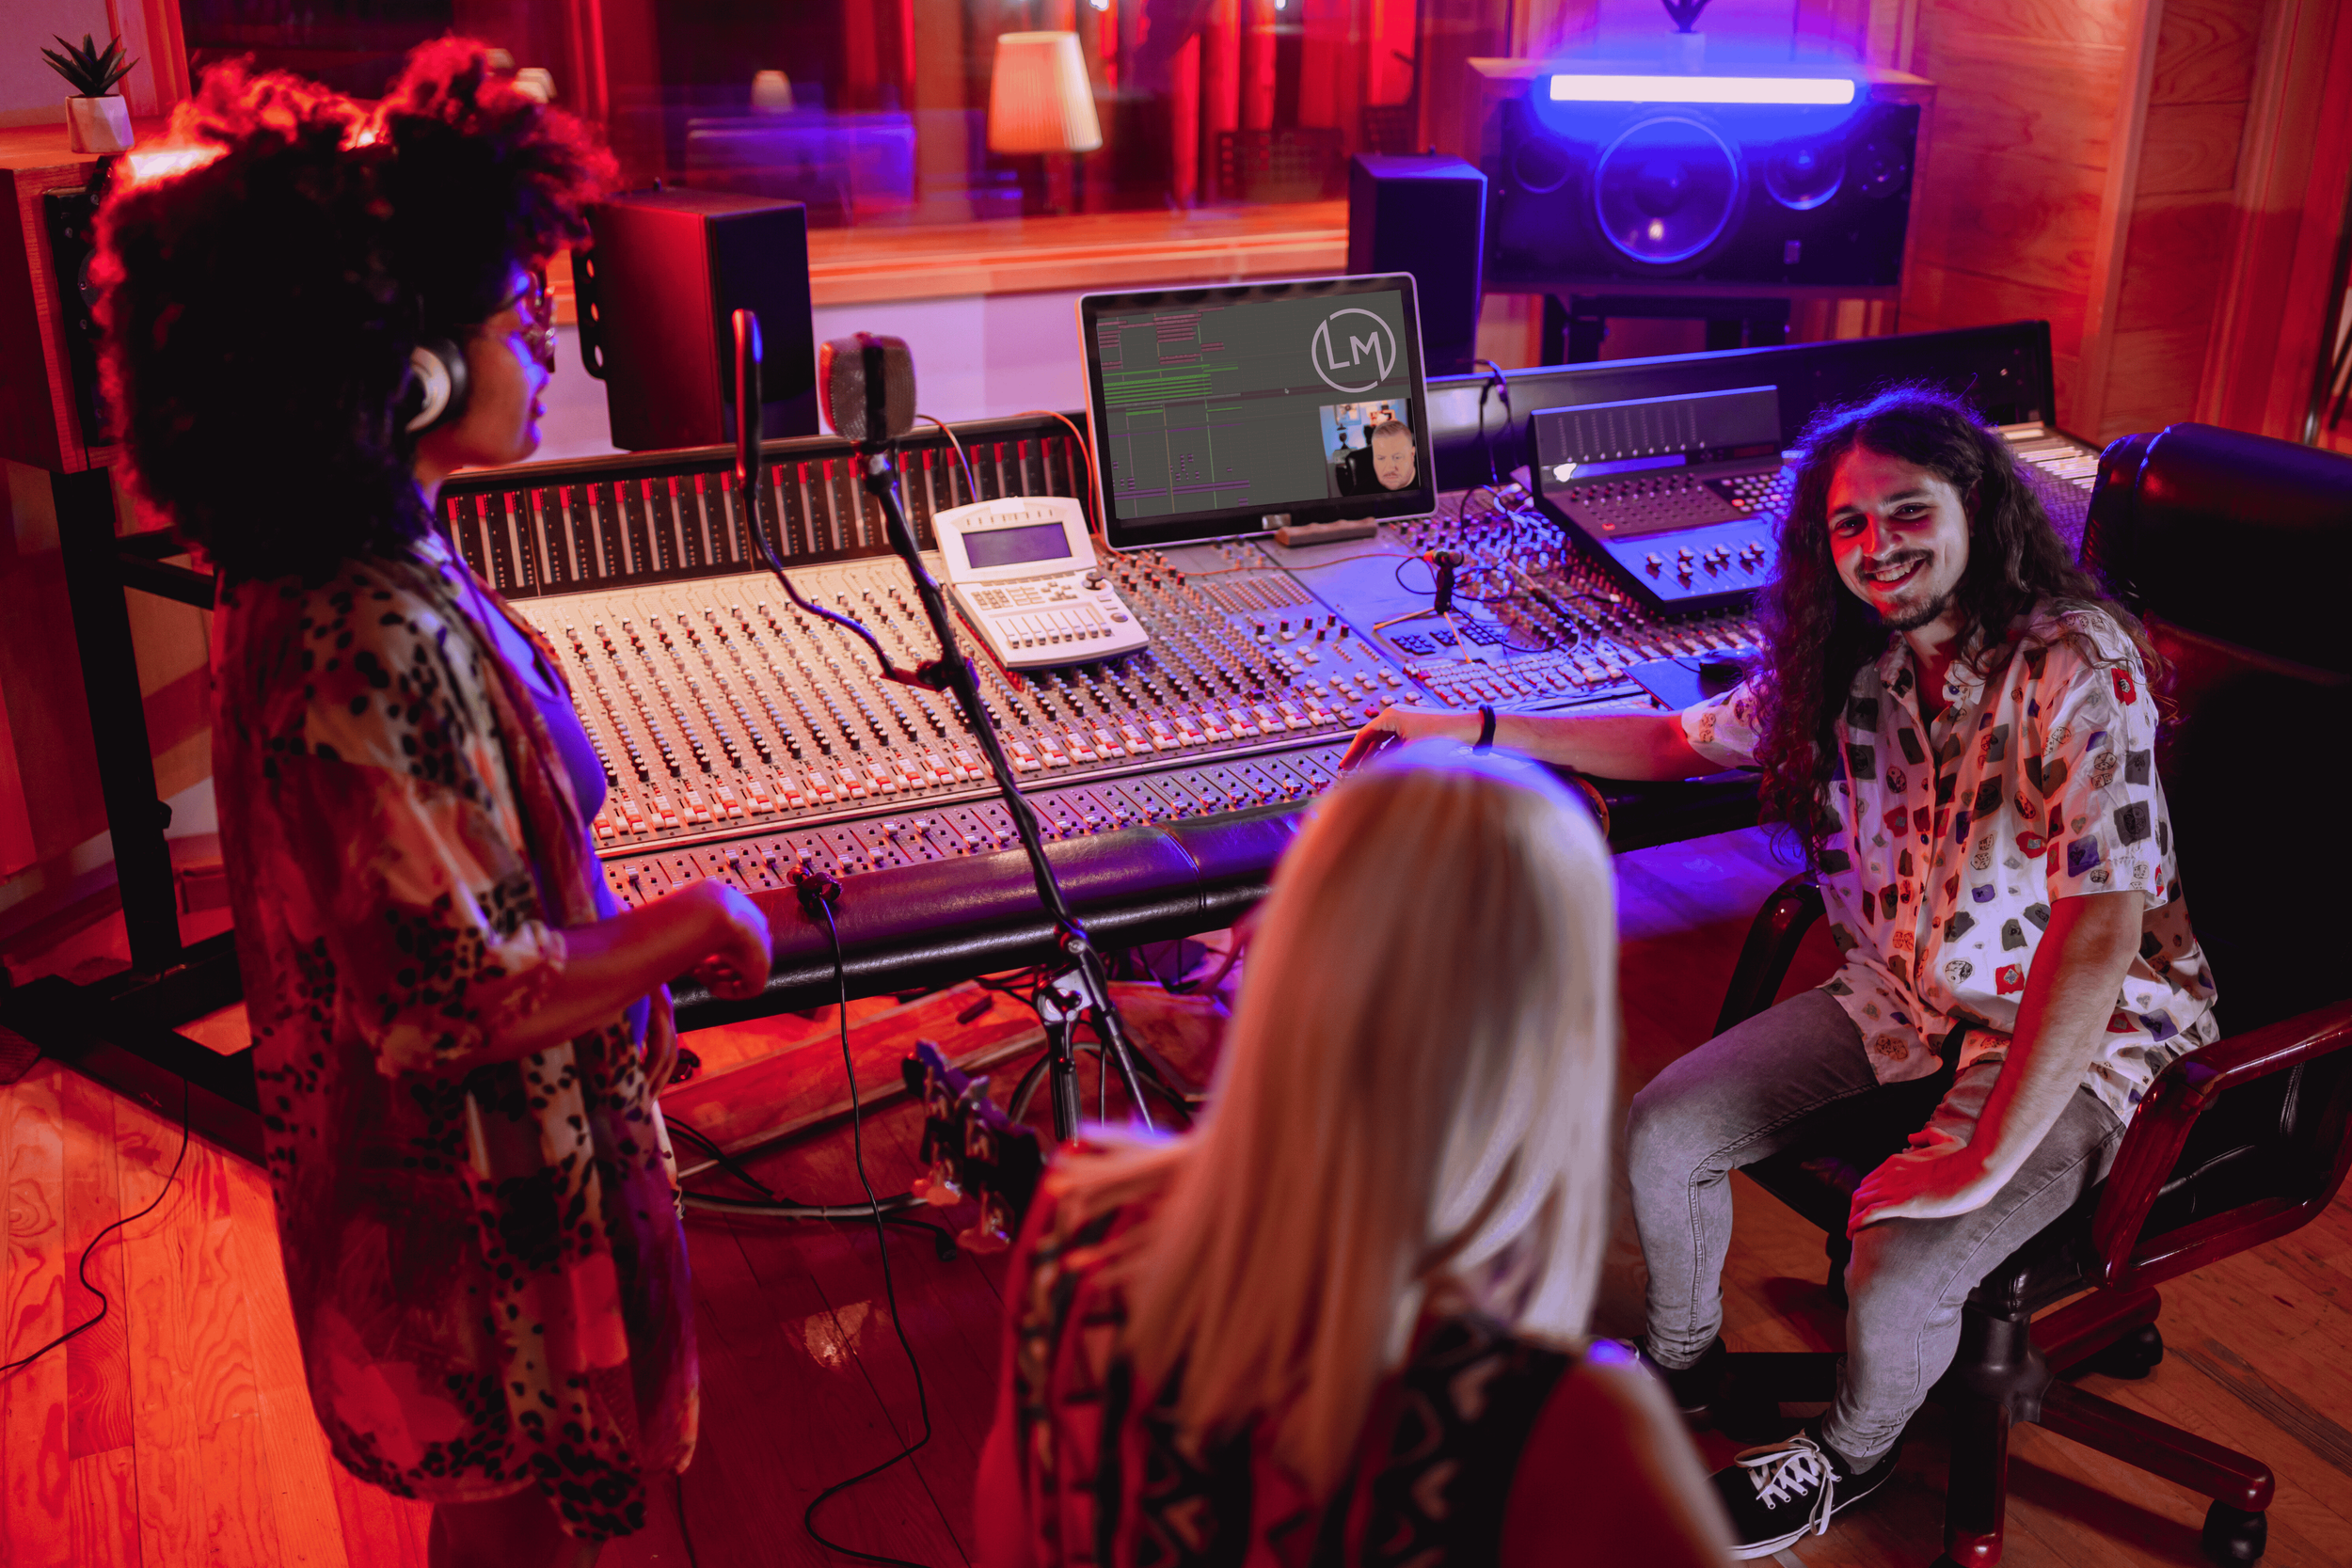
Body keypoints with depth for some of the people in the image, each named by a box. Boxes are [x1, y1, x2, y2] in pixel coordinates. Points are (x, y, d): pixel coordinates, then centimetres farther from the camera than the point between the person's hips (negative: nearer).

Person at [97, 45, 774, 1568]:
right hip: (475, 1193, -9)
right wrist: (696, 921, -18)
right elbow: (455, 998, -31)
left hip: (412, 1148, 9)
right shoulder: (382, 645, -33)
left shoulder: (311, 578, -1)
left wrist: (623, 980, 15)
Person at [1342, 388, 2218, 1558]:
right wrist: (1474, 730, 6)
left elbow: (2101, 933, -31)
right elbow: (1686, 740, 13)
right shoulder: (1844, 659, -2)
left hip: (2077, 1038, -6)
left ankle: (1847, 1456, 13)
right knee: (1660, 1137, -8)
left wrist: (1982, 1164, -31)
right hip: (1899, 1000, 6)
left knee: (1896, 1278, -24)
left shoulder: (2075, 666, -25)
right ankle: (1682, 1361, 24)